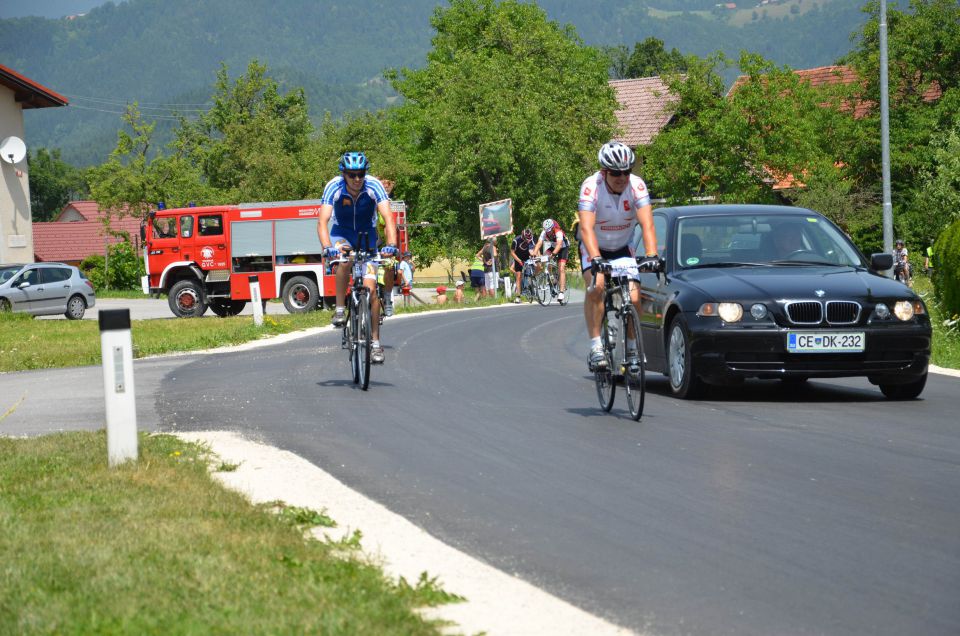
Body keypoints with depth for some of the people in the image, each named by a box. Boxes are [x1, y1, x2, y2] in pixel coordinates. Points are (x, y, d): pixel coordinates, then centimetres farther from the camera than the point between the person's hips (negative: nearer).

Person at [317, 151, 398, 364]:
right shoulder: (333, 187, -25)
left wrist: (391, 245, -50)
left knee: (370, 287, -10)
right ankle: (339, 309, -21)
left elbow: (388, 217, -33)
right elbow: (322, 221, -33)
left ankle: (375, 342, -2)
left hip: (367, 235, 0)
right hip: (341, 233, 0)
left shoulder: (374, 186, -25)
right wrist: (327, 248, -51)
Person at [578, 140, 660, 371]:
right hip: (594, 248, -2)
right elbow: (586, 227, -36)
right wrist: (595, 258, -51)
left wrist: (651, 255, -44)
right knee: (596, 286, -29)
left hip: (622, 248, 2)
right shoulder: (591, 186, -27)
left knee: (634, 299, -12)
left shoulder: (637, 186, -21)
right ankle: (596, 347, -25)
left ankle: (631, 347, 11)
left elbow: (647, 224, -29)